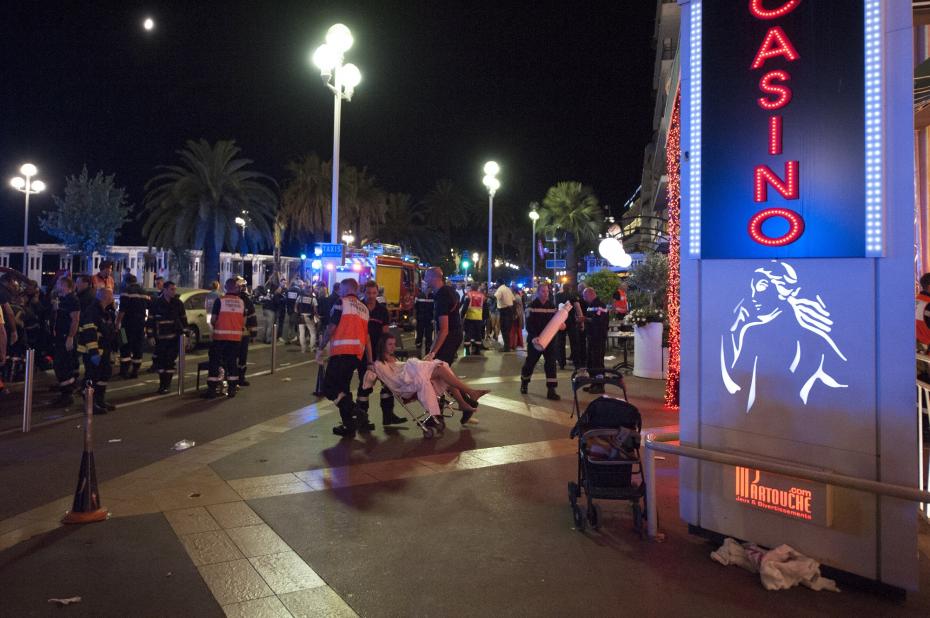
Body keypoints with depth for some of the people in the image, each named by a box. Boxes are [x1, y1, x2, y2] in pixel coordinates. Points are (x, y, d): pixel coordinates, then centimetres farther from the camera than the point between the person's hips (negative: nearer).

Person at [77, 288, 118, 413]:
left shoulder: (106, 312, 11)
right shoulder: (92, 311, -20)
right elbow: (89, 334, -26)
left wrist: (112, 349, 19)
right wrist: (94, 352, -28)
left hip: (104, 350, 10)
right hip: (92, 352, -10)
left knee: (105, 374, 16)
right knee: (92, 377, -3)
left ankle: (100, 401, 28)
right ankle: (90, 404, 6)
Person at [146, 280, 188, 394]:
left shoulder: (178, 303, 3)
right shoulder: (156, 303, -2)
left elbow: (183, 319, 9)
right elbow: (150, 321, 0)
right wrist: (150, 336, -5)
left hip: (174, 338, 0)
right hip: (160, 338, 0)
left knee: (170, 361, -1)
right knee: (160, 361, 4)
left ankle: (165, 384, 7)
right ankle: (163, 383, 18)